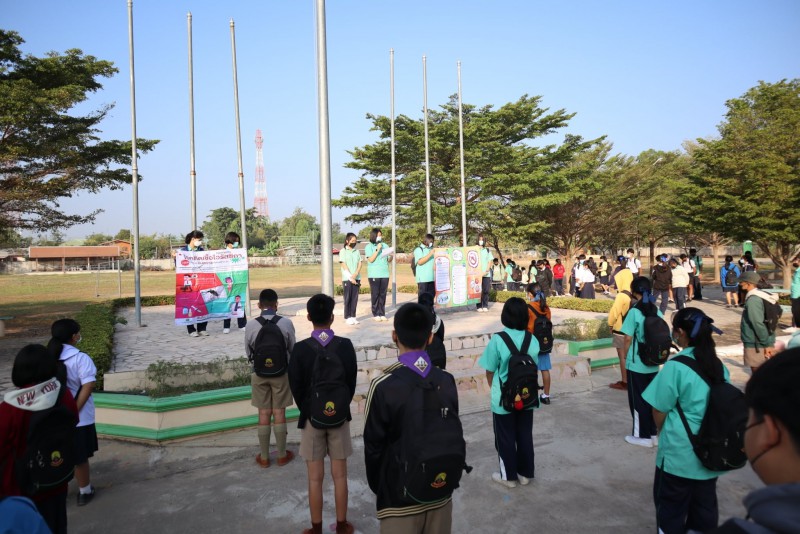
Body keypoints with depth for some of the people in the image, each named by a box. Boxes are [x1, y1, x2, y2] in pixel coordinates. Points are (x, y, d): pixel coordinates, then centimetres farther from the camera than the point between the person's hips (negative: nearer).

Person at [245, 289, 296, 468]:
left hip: (260, 373, 1)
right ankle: (282, 455, 22)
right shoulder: (286, 323, -13)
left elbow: (248, 352, 0)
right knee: (279, 413, 10)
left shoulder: (251, 325, -11)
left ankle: (264, 457, 22)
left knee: (264, 414, 11)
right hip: (281, 372, 0)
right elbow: (293, 349, -2)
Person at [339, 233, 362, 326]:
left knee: (355, 298, 4)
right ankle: (347, 317, 3)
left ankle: (353, 316, 10)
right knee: (347, 298, -1)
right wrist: (350, 278, -11)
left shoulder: (357, 252, 14)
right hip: (347, 279, -4)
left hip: (356, 279, 4)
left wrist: (355, 274, -10)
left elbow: (359, 264, 7)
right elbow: (344, 265, -6)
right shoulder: (343, 251, 1)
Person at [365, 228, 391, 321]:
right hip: (374, 275, -3)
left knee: (383, 294, 5)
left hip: (385, 274, 4)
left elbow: (389, 260, 12)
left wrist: (391, 256, -9)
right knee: (375, 294, 0)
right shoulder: (369, 246, 1)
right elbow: (371, 259, -9)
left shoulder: (384, 246, 12)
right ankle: (375, 314, 6)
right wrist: (377, 250, -13)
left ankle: (382, 313, 11)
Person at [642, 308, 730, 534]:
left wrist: (663, 433, 7)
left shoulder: (676, 366, -20)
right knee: (705, 507, 19)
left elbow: (660, 410, -13)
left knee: (672, 507, 11)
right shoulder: (719, 366, 0)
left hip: (680, 451, -6)